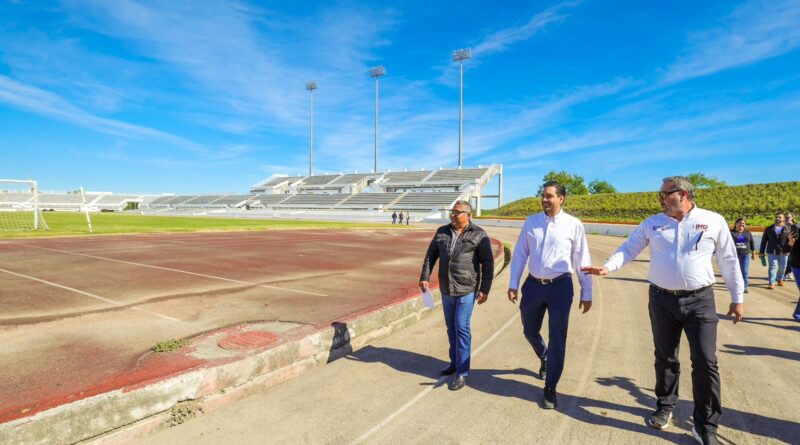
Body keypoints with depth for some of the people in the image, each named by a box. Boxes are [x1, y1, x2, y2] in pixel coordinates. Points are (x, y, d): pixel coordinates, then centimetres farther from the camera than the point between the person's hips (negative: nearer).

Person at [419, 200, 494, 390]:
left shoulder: (478, 235, -6)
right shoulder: (442, 232, 6)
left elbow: (488, 264, -5)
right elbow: (431, 255, 10)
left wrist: (485, 289, -9)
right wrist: (425, 277, 1)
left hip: (466, 289, -5)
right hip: (446, 289, 5)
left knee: (462, 328, -5)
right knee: (451, 328, 16)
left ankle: (462, 373, 5)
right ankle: (455, 362, 33)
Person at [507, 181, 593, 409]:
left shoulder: (573, 224, -6)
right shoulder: (531, 222, 1)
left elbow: (582, 260, -1)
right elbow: (520, 254, 4)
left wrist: (586, 293, 1)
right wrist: (513, 284, 2)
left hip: (560, 287, -3)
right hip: (533, 285, 3)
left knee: (557, 339, 3)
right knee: (529, 331, 19)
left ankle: (550, 390, 22)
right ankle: (545, 358, 53)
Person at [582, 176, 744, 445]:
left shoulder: (714, 221, -1)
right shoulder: (652, 223, 3)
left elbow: (729, 261, 4)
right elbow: (629, 249, 1)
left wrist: (737, 298, 7)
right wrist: (608, 267, -17)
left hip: (700, 301, -1)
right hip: (662, 300, 2)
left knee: (705, 362, -1)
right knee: (665, 358, 14)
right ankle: (665, 407, 33)